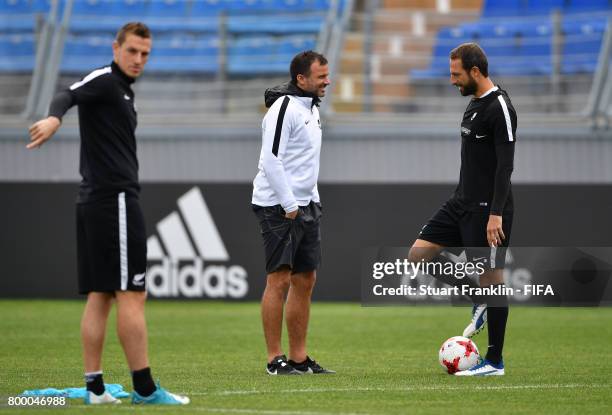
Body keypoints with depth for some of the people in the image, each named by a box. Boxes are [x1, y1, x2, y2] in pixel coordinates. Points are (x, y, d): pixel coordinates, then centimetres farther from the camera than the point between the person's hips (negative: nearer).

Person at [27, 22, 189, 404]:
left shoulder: (121, 89, 20)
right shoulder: (104, 80, -9)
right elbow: (69, 96, -29)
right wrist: (54, 117, -50)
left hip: (94, 202, 10)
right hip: (116, 199, -10)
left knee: (99, 296, 7)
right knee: (132, 296, -8)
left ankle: (94, 387, 8)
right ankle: (145, 389, -6)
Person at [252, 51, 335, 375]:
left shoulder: (310, 108, 16)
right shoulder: (284, 108, -14)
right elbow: (271, 160, -19)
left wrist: (314, 201, 16)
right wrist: (289, 206, -19)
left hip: (304, 207, 10)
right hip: (279, 207, -10)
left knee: (305, 281, 9)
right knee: (280, 280, -8)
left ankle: (299, 358, 14)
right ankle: (275, 360, -5)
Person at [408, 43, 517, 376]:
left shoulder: (499, 107, -16)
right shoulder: (474, 103, 14)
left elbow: (505, 164, -20)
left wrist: (496, 214, -24)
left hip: (488, 209, -10)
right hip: (463, 202, 10)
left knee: (491, 278, -3)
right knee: (418, 254, 2)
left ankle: (495, 361, 4)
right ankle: (480, 301, 14)